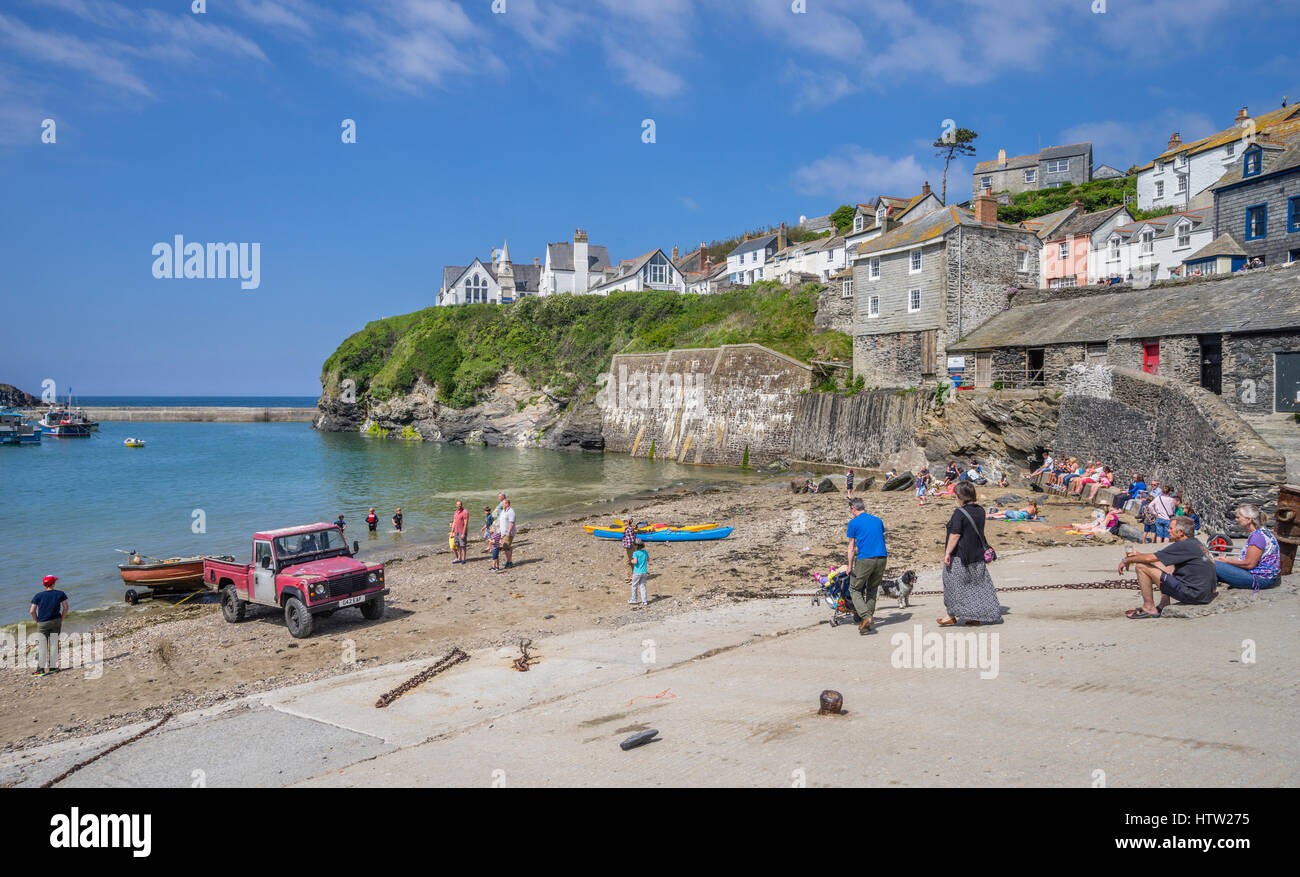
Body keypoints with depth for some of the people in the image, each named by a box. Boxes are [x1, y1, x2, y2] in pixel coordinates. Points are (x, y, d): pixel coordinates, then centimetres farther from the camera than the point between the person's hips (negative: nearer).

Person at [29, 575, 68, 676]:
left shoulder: (39, 596, -3)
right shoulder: (60, 594, -1)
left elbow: (32, 611, -7)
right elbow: (66, 607, -3)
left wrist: (37, 621, 6)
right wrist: (61, 619, 8)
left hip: (42, 623, -1)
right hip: (56, 622, 1)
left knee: (43, 646, 3)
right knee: (54, 644, 8)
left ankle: (42, 668, -1)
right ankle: (53, 667, 10)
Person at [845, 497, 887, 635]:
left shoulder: (854, 523, 0)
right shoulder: (878, 520, 15)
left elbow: (852, 548, 0)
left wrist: (850, 567, 6)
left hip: (864, 560, -5)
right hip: (882, 558, 5)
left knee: (854, 589, 7)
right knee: (872, 590, 15)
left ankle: (866, 616, -13)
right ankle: (867, 626, 14)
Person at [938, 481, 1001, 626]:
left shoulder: (959, 513, -18)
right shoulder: (980, 511, 4)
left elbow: (955, 535, -20)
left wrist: (947, 552, -17)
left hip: (960, 556, -7)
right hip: (977, 554, 7)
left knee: (953, 582, 4)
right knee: (978, 584, 12)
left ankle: (952, 615, 8)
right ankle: (979, 616, 15)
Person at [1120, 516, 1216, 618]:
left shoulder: (1183, 545, -14)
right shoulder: (1197, 543, 14)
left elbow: (1149, 558, -13)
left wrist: (1127, 560, 2)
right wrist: (1139, 555, 25)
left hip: (1192, 594, -10)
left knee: (1141, 566, -9)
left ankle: (1149, 608, 0)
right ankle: (1164, 606, 19)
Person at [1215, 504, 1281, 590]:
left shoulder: (1258, 536, -19)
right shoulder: (1262, 532, 14)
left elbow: (1249, 564, -21)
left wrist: (1228, 561, -8)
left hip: (1261, 578, -11)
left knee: (1214, 565, -19)